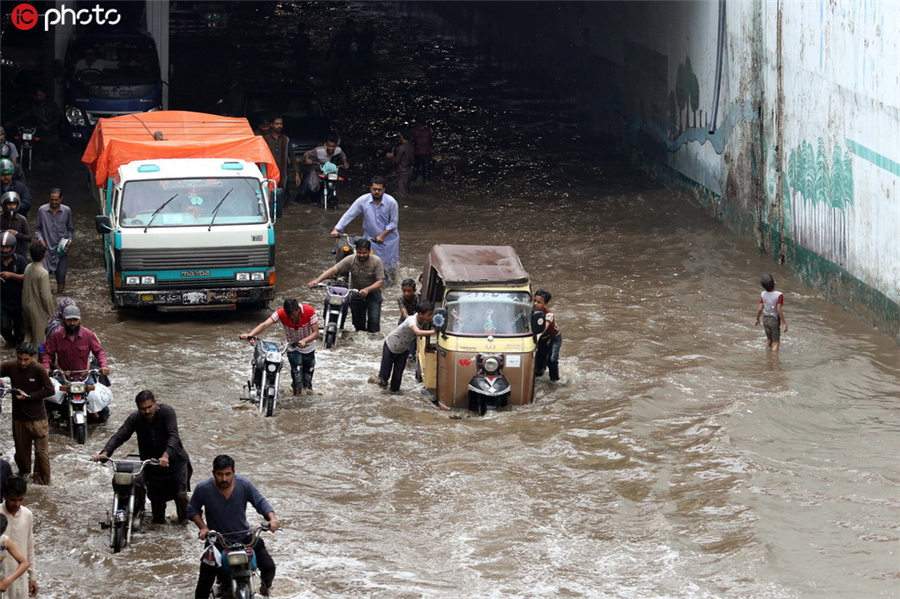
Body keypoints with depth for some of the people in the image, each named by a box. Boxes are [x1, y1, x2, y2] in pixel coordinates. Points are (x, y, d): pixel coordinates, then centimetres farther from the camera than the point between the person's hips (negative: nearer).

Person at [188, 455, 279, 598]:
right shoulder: (203, 489, -15)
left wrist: (272, 517, -24)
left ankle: (265, 586, 32)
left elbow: (260, 501, -6)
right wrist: (202, 527, -14)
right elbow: (192, 509, 0)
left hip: (244, 536, 1)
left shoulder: (244, 485, -13)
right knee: (205, 581, -8)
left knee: (269, 567, -2)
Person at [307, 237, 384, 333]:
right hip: (356, 295, 3)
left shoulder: (376, 261, -18)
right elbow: (333, 270, -21)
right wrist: (317, 280, -35)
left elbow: (380, 282, -21)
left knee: (374, 321, -15)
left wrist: (367, 290, -39)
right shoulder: (350, 260, -14)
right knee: (358, 324, 10)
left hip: (373, 294, -3)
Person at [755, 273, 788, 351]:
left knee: (769, 339, 24)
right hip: (774, 320, -5)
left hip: (765, 319, 5)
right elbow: (779, 310, -24)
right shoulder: (779, 295, -24)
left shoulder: (763, 294, -10)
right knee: (775, 342, 7)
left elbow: (760, 309, -6)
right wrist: (784, 322, -14)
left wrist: (757, 319, 11)